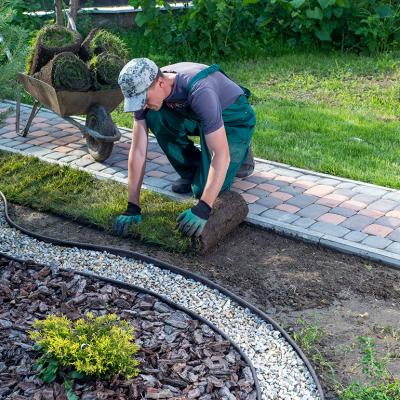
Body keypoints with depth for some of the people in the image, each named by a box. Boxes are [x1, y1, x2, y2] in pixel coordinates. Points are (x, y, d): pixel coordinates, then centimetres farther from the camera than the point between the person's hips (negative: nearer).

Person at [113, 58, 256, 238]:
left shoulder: (198, 91, -40)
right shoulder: (145, 89, -21)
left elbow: (221, 155, -42)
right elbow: (137, 151, -19)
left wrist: (202, 209, -46)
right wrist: (132, 207, -22)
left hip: (235, 118, -6)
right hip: (197, 116, 6)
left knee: (204, 188, -21)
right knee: (153, 117, -22)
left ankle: (240, 152, 9)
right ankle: (191, 171, 0)